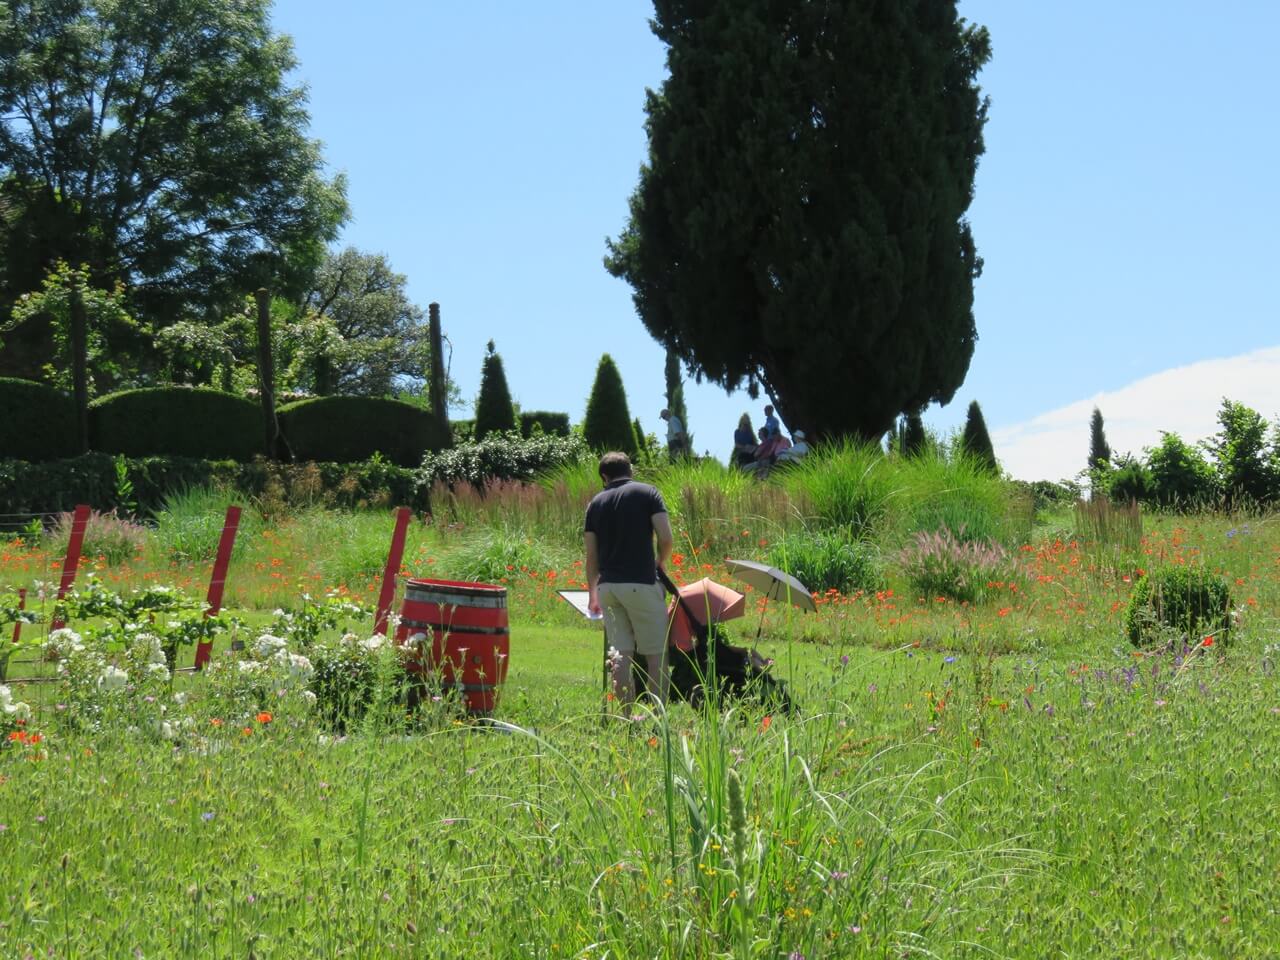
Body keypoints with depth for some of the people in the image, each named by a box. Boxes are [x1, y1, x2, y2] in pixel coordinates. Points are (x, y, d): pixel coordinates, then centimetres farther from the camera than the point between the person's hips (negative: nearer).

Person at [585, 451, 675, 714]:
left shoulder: (596, 503, 12)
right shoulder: (647, 493, 1)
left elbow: (591, 555, 12)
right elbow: (666, 538, -9)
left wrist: (592, 594, 24)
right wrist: (660, 562, 12)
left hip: (607, 585, 4)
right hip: (641, 583, -4)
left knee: (621, 653, 7)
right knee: (656, 653, 2)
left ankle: (628, 715, 6)